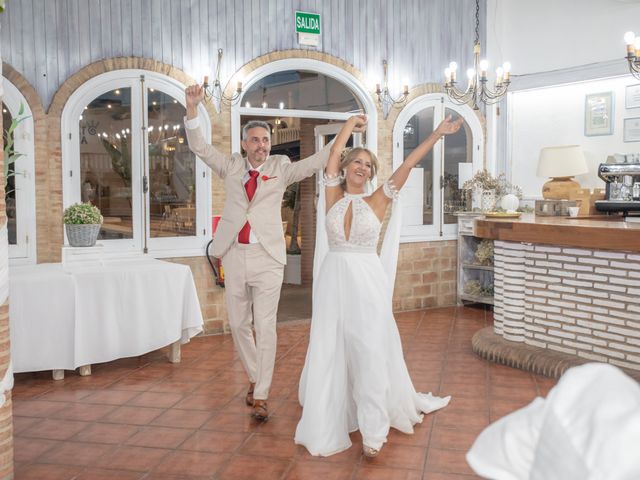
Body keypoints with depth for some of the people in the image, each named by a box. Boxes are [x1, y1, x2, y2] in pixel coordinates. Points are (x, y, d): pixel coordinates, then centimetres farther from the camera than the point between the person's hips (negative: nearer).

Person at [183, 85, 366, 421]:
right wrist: (192, 107, -10)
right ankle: (255, 378, 32)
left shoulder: (281, 168, 5)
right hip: (235, 255, 3)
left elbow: (315, 163, -4)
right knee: (238, 324, 12)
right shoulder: (231, 167, 9)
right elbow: (199, 147, 4)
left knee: (265, 327, -3)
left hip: (267, 256, -2)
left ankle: (260, 396, 5)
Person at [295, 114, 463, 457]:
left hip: (367, 282, -1)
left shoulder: (377, 202, 3)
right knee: (329, 352, 5)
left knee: (370, 352, -1)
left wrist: (437, 134, -7)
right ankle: (326, 426, 20)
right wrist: (352, 123, 8)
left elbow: (407, 165, -2)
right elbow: (333, 155, -2)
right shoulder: (333, 197, 5)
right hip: (333, 280, 1)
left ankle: (372, 432, 9)